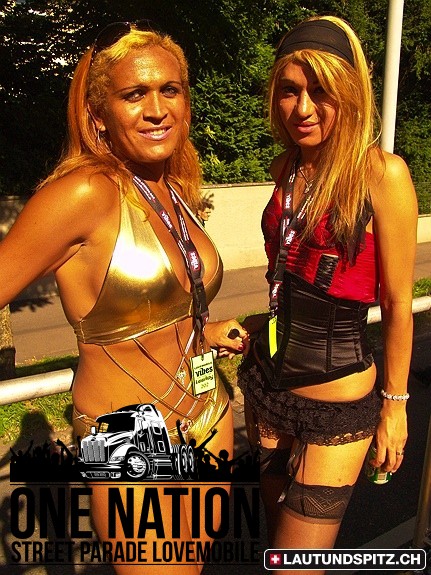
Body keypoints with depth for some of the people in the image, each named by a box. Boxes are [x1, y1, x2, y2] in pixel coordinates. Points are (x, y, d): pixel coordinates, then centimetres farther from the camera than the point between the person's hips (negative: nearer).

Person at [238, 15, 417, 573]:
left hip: (337, 404, -6)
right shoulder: (286, 168, 3)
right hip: (269, 383, 6)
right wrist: (261, 327, 13)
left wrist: (395, 403, -4)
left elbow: (397, 302, -10)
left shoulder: (382, 172, -15)